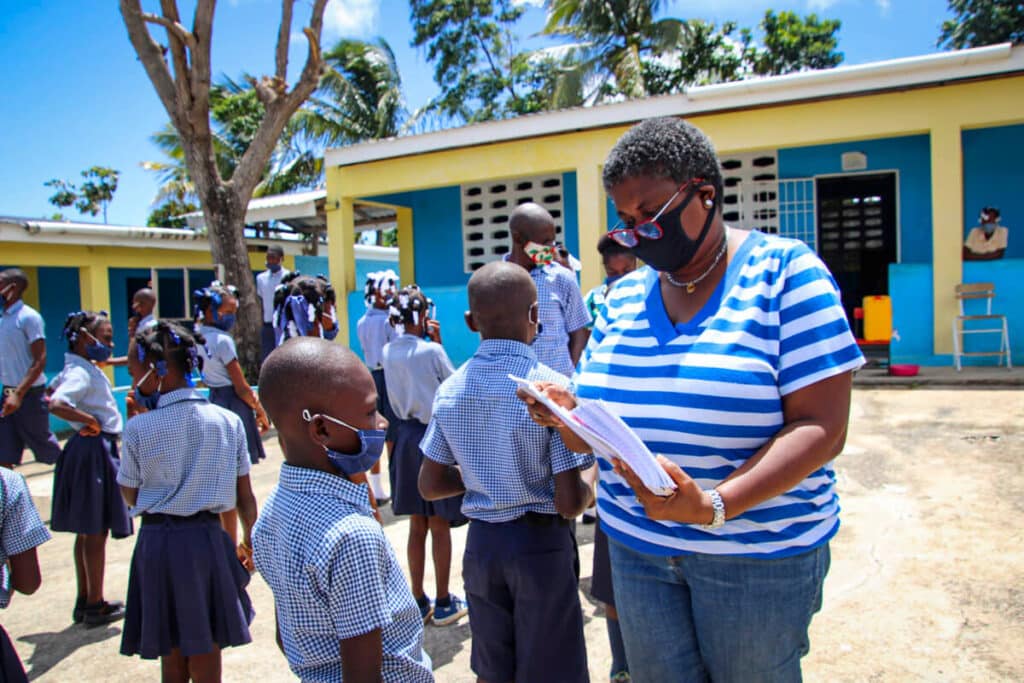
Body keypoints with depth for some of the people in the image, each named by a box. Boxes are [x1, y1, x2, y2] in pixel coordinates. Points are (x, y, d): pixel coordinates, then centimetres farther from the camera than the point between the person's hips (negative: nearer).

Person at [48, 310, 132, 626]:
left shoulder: (85, 369, 10)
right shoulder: (80, 372, -18)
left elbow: (54, 391, 26)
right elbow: (57, 404, -35)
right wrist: (92, 421, -20)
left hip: (96, 450, 10)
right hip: (94, 452, -10)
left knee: (87, 531, 16)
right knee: (96, 531, 1)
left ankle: (84, 600, 27)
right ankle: (95, 605, 12)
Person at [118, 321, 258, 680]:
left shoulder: (140, 428, -12)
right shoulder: (228, 421, -6)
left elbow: (130, 496, 2)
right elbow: (245, 495, -1)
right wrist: (249, 541, 15)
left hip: (158, 542, -1)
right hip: (208, 538, 1)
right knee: (206, 649, 17)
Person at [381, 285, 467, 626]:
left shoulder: (388, 352, 1)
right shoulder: (431, 351, -16)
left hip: (405, 435, 6)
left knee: (417, 525, 14)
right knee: (440, 525, 6)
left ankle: (419, 601, 23)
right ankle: (443, 603, 16)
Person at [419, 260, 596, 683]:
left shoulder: (450, 390, -4)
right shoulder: (553, 388, -18)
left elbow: (430, 487, 3)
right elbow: (571, 504, -18)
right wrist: (591, 474, 1)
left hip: (481, 541, 5)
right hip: (540, 544, -4)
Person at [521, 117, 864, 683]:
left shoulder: (783, 270, -9)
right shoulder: (622, 297, 6)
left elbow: (822, 428, -17)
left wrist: (714, 506, -29)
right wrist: (568, 413, -14)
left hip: (755, 548, -4)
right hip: (636, 545, 4)